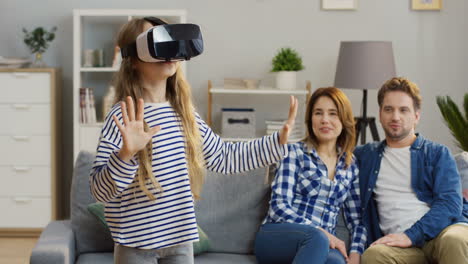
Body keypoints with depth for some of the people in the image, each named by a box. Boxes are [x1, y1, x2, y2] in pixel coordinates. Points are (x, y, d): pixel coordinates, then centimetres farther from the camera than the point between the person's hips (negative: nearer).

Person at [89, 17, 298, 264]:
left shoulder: (186, 114, 4)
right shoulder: (123, 116, -15)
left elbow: (224, 158, 17)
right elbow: (100, 190, -21)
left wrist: (278, 141, 13)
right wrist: (126, 153, -39)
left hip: (180, 239, 6)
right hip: (137, 243, -5)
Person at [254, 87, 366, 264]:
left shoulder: (350, 166, 16)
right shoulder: (295, 152, 4)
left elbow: (357, 219, 15)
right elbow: (279, 207, -6)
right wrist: (322, 233, -18)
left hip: (323, 243, 2)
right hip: (276, 235, -2)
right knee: (317, 237, -39)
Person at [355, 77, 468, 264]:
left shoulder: (438, 154, 14)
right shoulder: (366, 155, 24)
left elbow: (450, 203, -1)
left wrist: (411, 235, -15)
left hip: (444, 230, -1)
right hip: (403, 245, 2)